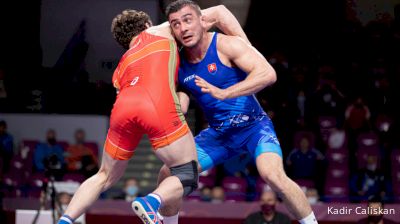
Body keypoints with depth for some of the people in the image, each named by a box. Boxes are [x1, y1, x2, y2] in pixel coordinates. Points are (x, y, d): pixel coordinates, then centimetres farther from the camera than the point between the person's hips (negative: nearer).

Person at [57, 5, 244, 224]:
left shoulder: (121, 68, 38)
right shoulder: (161, 31, 31)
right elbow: (217, 12, 34)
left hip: (123, 108, 4)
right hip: (159, 106, -4)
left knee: (105, 177, 24)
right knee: (187, 177, 7)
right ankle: (152, 201, -22)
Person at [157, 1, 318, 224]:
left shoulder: (227, 45, -19)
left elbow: (268, 74, -32)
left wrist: (223, 93, -39)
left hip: (253, 125, -5)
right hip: (218, 133, 6)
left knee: (273, 175, -31)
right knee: (168, 174, -3)